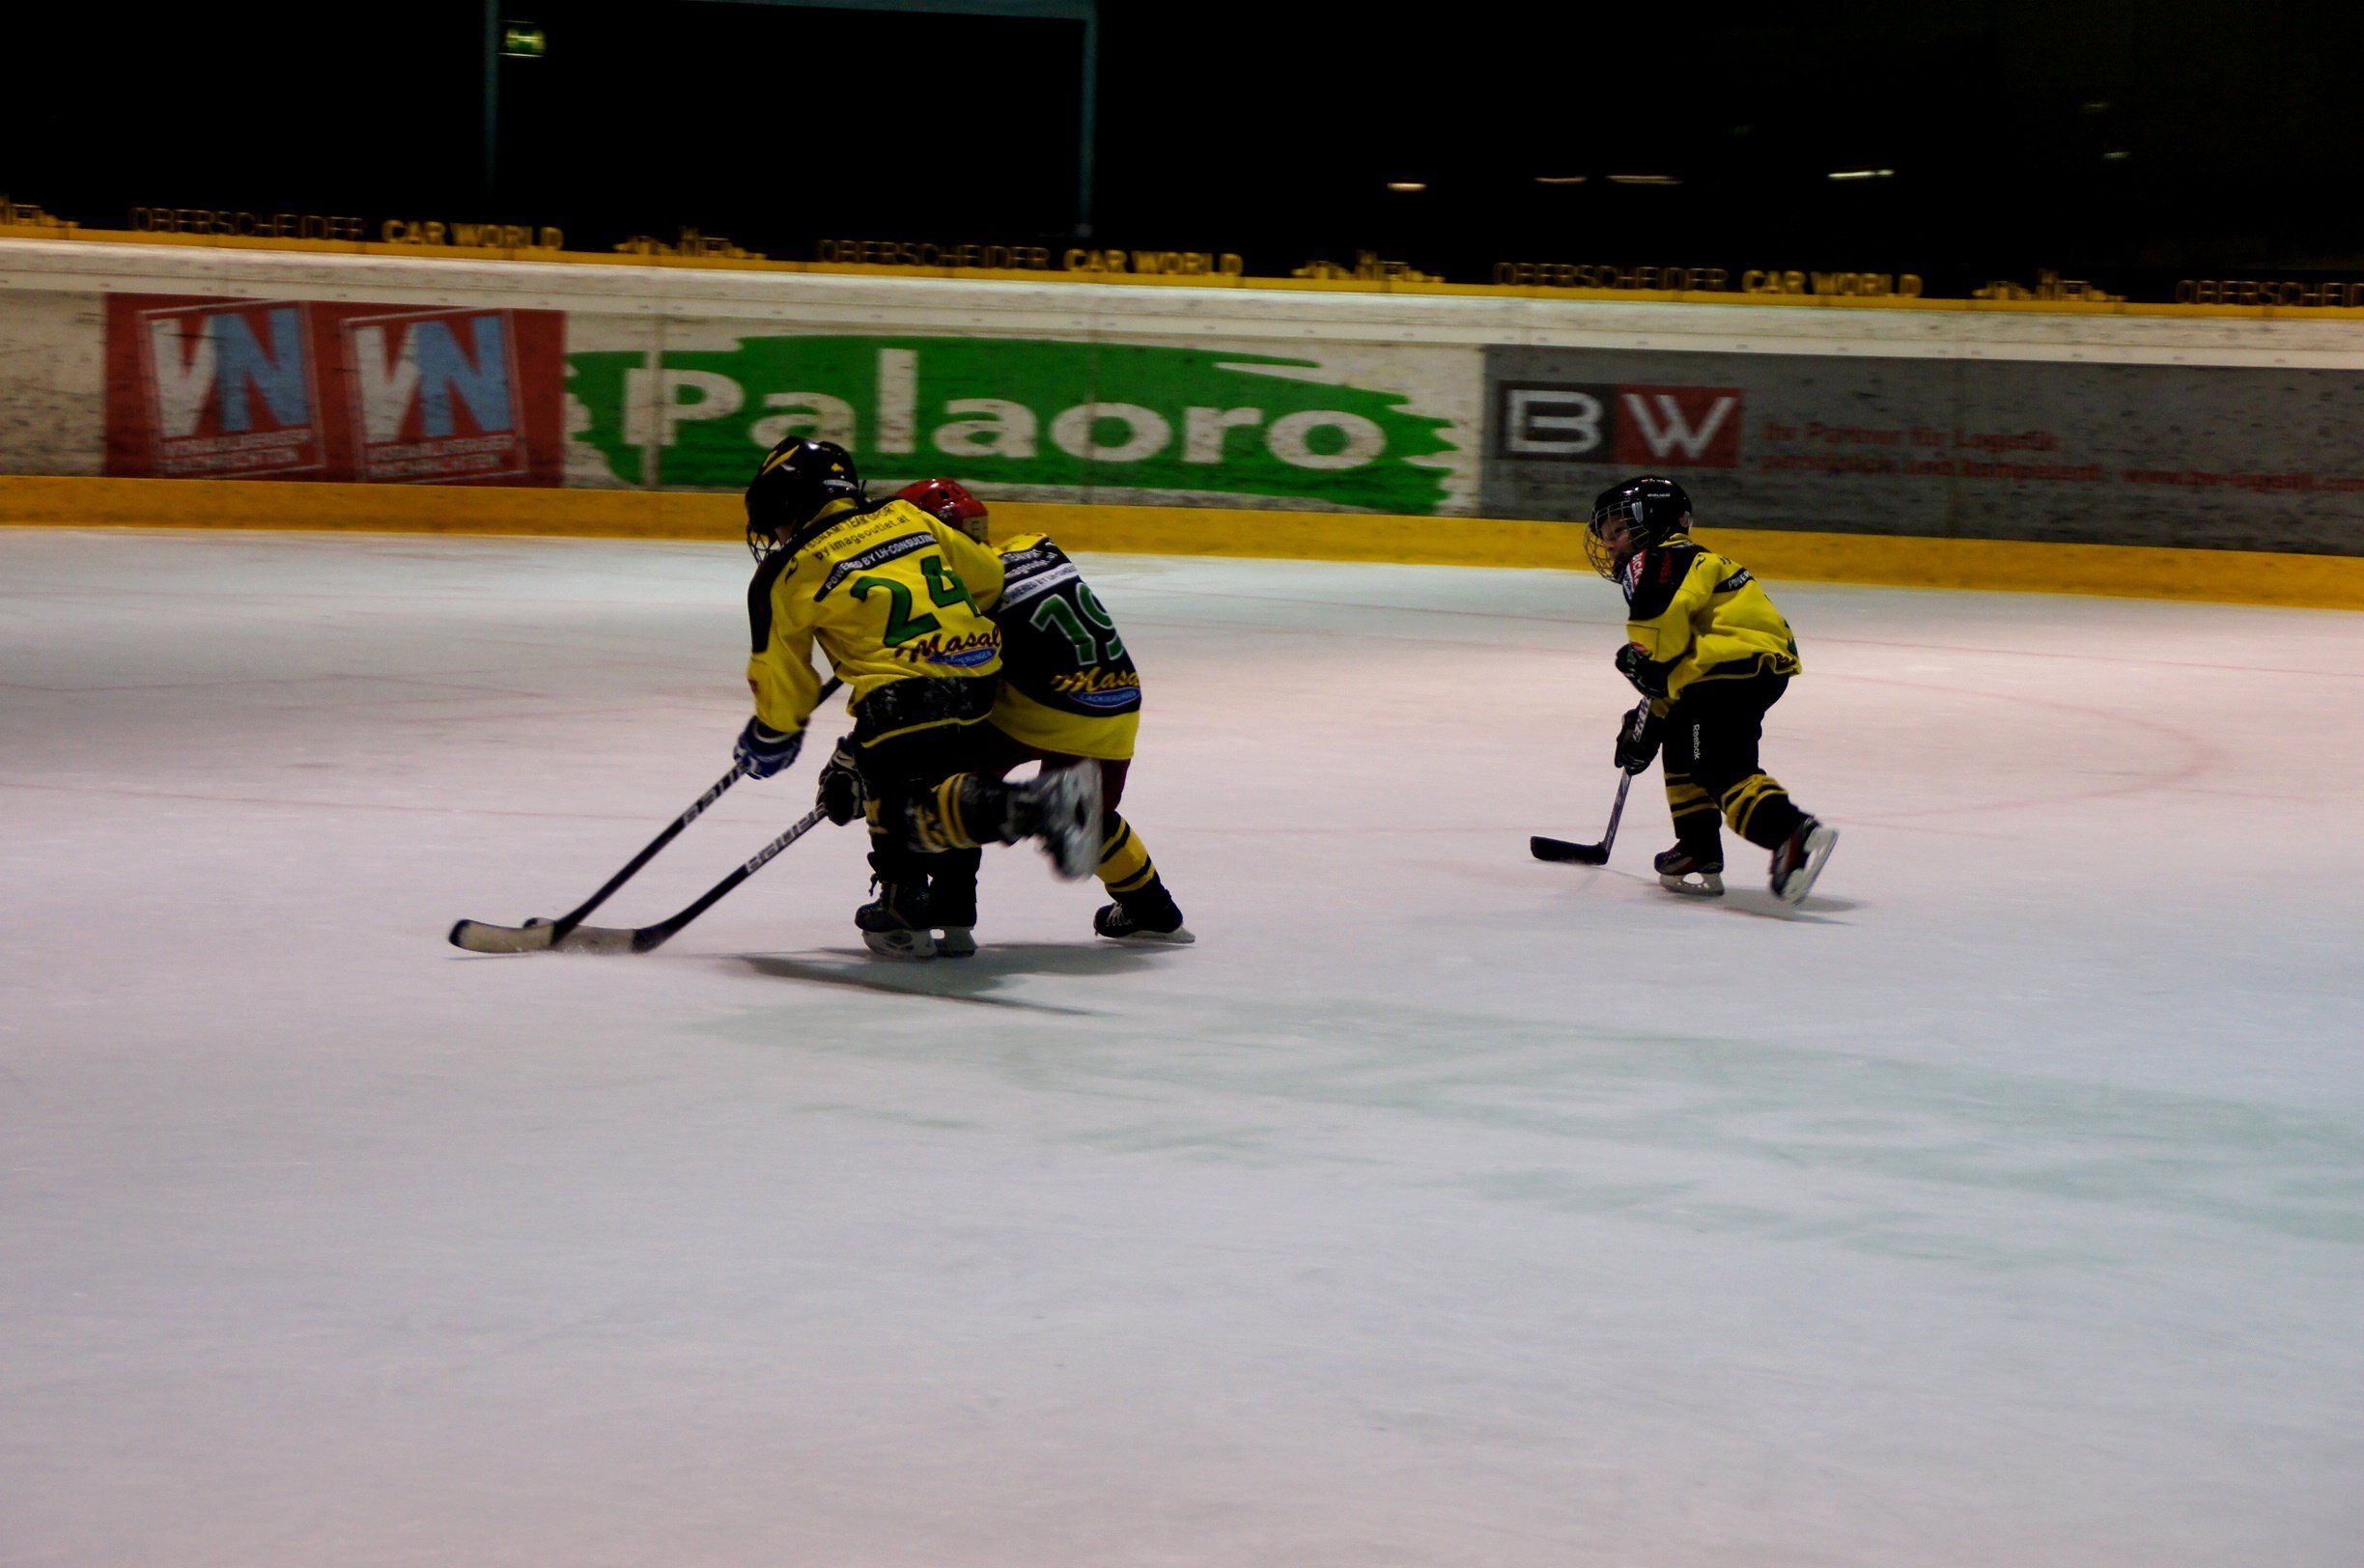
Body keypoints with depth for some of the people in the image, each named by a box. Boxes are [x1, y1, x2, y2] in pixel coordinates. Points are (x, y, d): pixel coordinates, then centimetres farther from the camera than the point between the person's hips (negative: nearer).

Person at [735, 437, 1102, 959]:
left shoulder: (789, 572, 6)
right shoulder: (906, 517, 19)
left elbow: (782, 680, 11)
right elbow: (990, 576, 21)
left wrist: (769, 740, 30)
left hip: (908, 693, -8)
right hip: (980, 676, 8)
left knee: (912, 811, -11)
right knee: (879, 773, 24)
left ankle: (1043, 803, -34)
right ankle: (902, 906, 19)